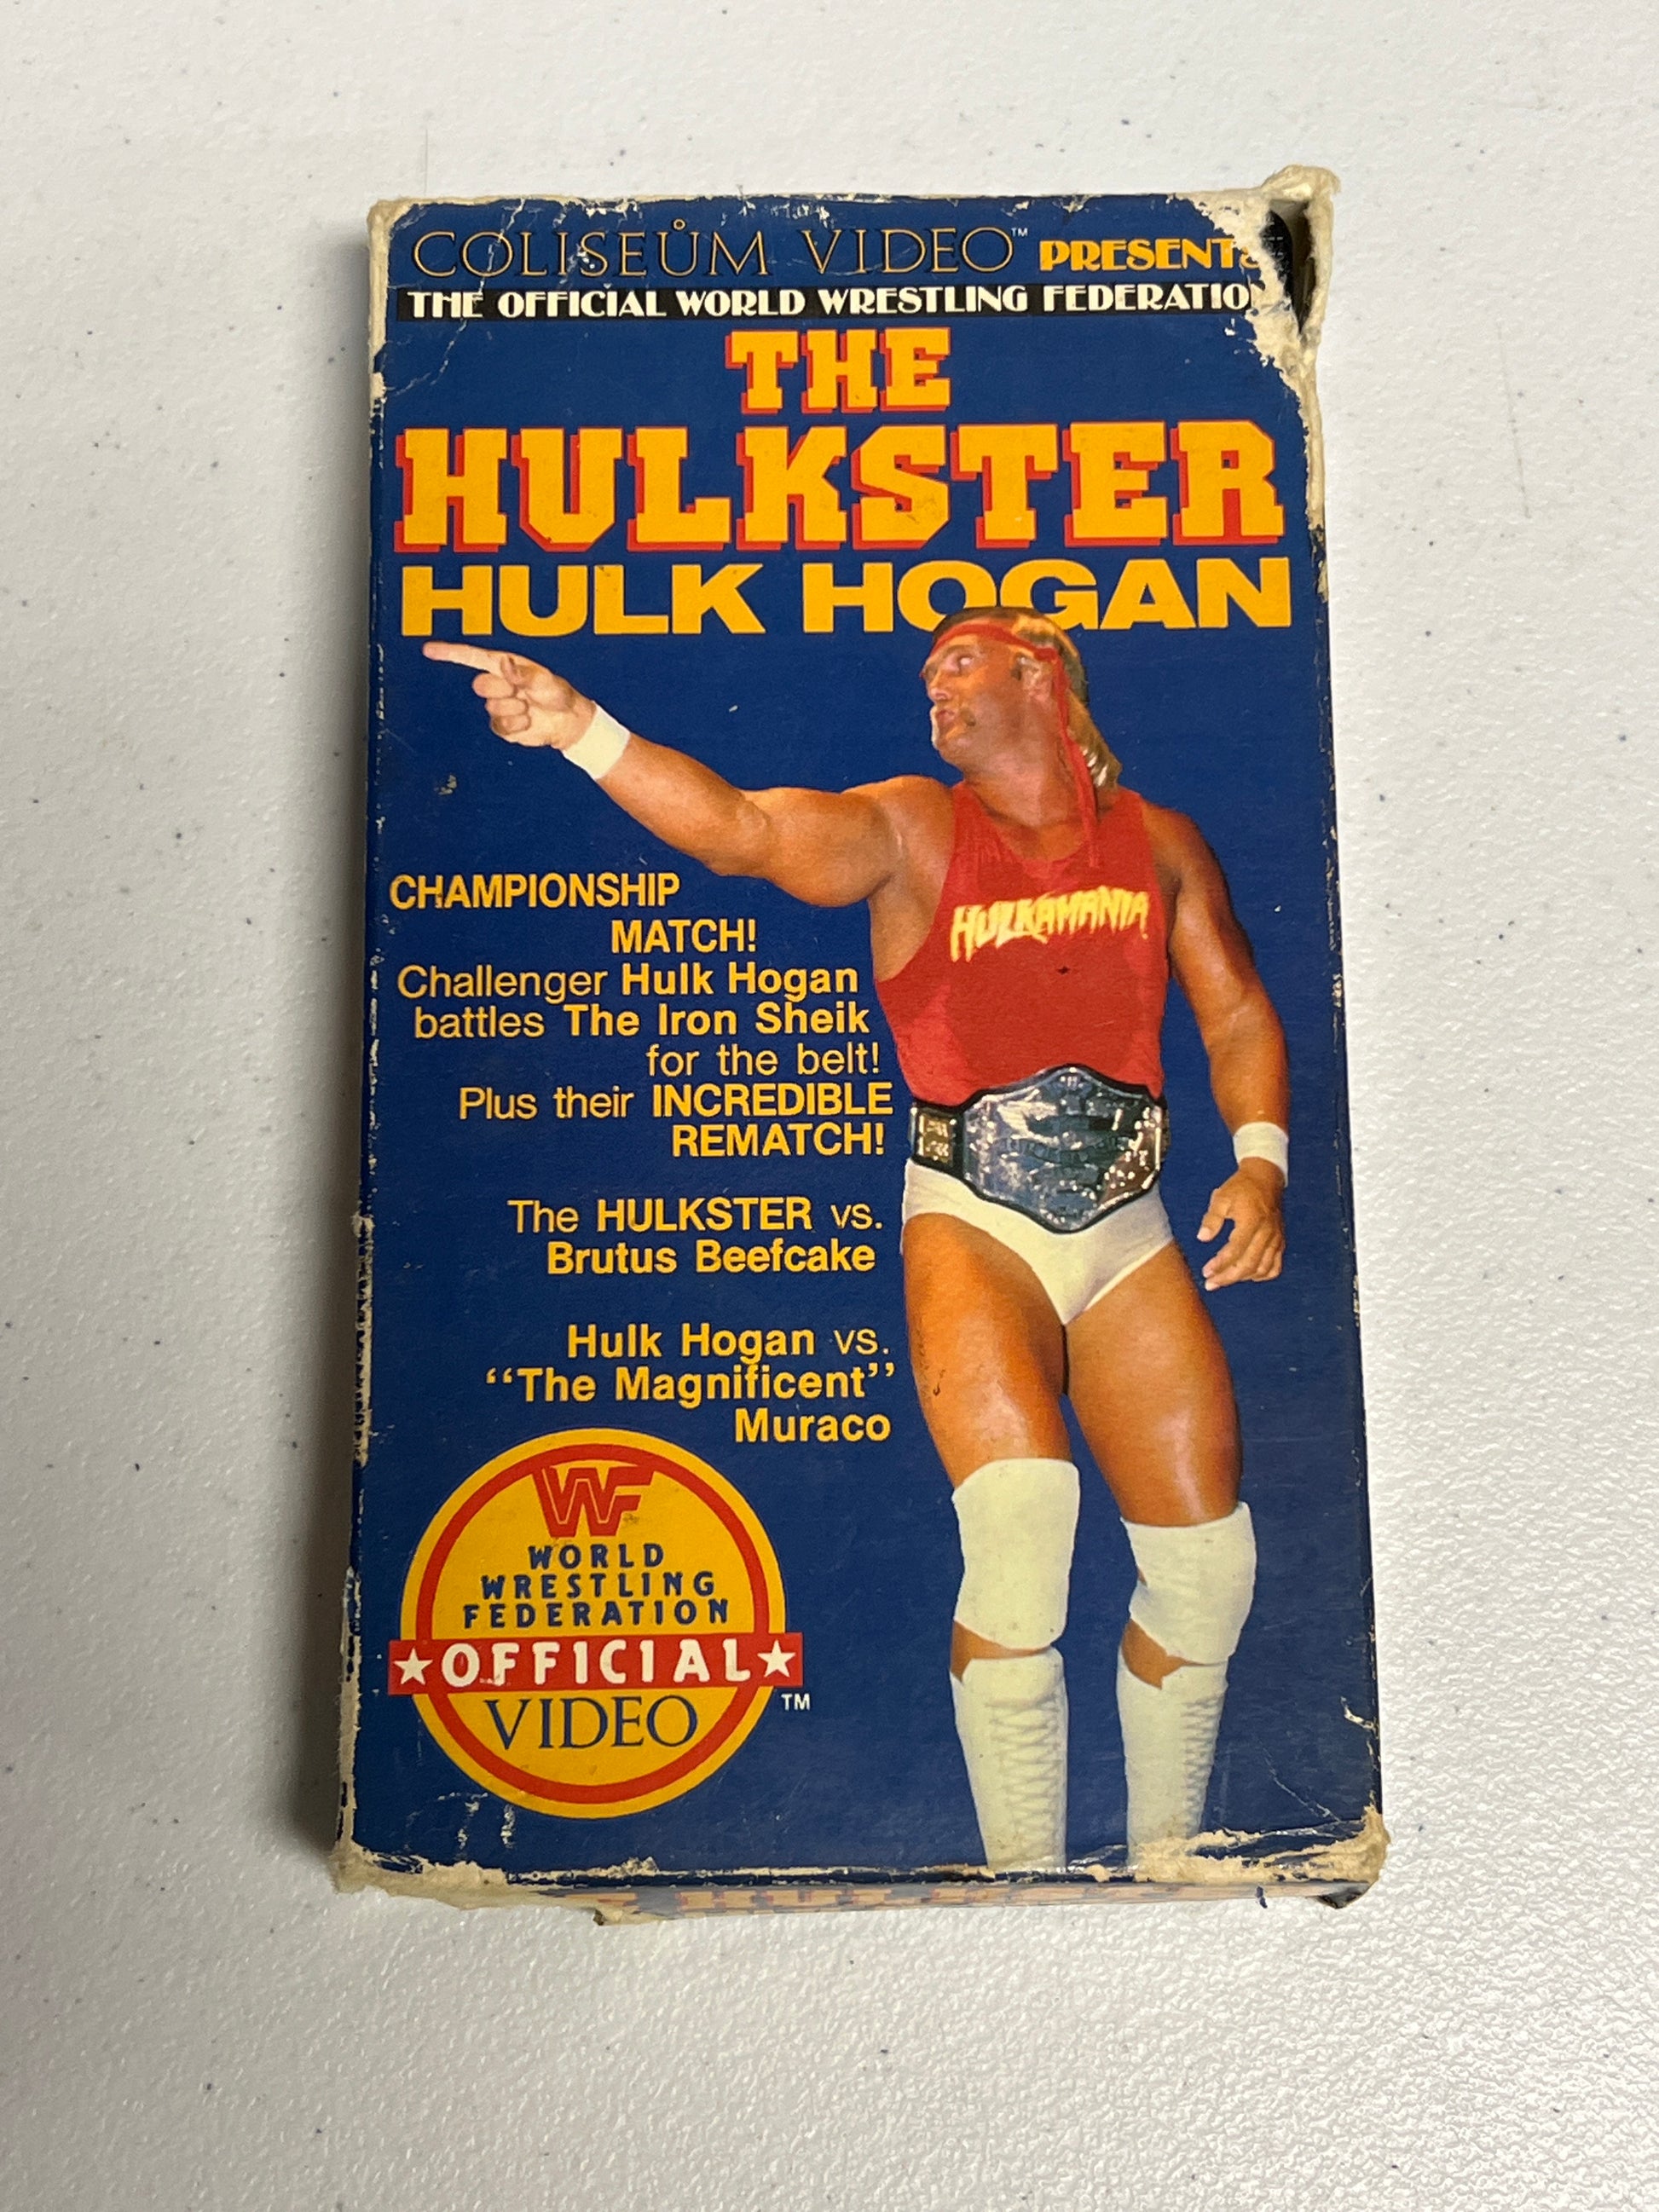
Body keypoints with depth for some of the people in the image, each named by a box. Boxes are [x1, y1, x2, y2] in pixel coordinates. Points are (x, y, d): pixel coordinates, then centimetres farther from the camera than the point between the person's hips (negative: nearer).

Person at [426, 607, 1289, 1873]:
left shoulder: (1160, 841, 9)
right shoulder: (910, 828, 0)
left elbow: (1238, 1015, 15)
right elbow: (743, 830, -15)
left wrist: (1260, 1160, -1)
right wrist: (581, 730, -28)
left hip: (1131, 1238, 4)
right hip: (974, 1230, -3)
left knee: (1208, 1571, 6)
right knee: (1020, 1510, -25)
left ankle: (1167, 1854, 30)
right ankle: (1021, 1872, -5)